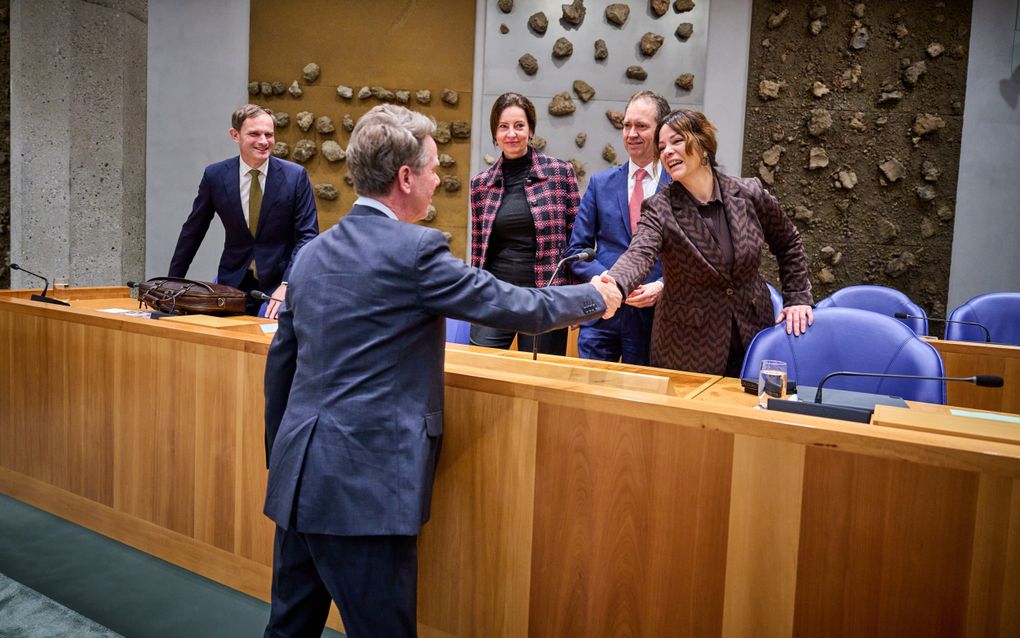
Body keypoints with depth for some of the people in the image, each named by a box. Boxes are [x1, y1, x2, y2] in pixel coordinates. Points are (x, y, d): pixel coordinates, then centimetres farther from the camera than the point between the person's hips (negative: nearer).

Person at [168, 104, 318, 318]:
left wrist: (287, 285, -18)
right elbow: (192, 232, 9)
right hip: (233, 282, 2)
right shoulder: (215, 175, -1)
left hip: (278, 284, -2)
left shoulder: (295, 176, -7)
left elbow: (307, 235, -7)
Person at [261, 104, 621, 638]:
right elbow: (519, 308, -6)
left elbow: (280, 365, 15)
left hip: (298, 478, 8)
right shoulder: (414, 250, -13)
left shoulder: (312, 253, 9)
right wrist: (595, 297, 12)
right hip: (365, 491, -8)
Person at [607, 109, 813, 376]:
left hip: (753, 337, 2)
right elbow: (639, 255, -31)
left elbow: (788, 243, 13)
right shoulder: (659, 210, -11)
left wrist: (797, 299, 6)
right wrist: (613, 286, -52)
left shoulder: (750, 195, -3)